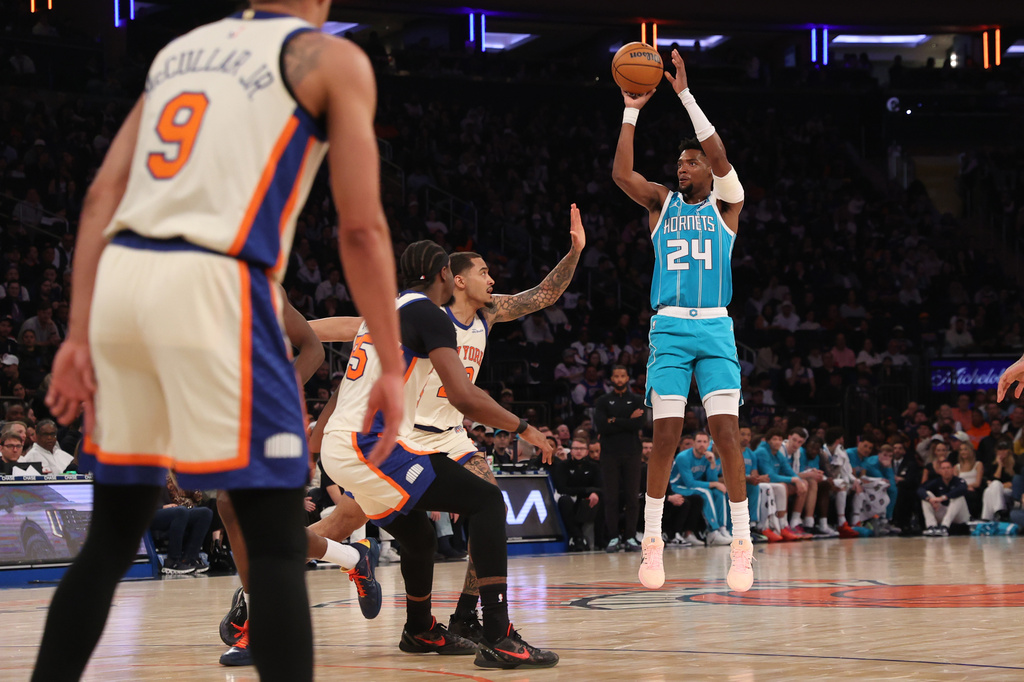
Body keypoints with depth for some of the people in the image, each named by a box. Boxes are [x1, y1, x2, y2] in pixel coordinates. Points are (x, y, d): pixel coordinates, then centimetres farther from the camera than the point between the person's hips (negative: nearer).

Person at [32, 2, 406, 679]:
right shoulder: (332, 59, 6)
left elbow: (102, 197, 14)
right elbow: (361, 227, -2)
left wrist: (78, 336, 11)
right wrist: (392, 367, 3)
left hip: (120, 275, 6)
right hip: (209, 286, -6)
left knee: (112, 537, 17)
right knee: (278, 543, -1)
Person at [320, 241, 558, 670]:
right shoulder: (428, 313, -6)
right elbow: (463, 396, -16)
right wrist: (523, 428, -5)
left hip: (338, 452, 9)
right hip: (372, 445, -9)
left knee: (418, 539, 28)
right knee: (486, 501, -11)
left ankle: (419, 630, 51)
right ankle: (498, 640, -22)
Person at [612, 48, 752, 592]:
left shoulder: (726, 205, 8)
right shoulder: (661, 203, 12)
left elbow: (721, 159, -11)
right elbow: (621, 172, -5)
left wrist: (686, 95, -15)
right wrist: (632, 110, -9)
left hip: (715, 328, -1)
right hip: (669, 328, 1)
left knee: (726, 432, -9)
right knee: (665, 435, -4)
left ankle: (742, 545, -4)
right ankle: (652, 541, 6)